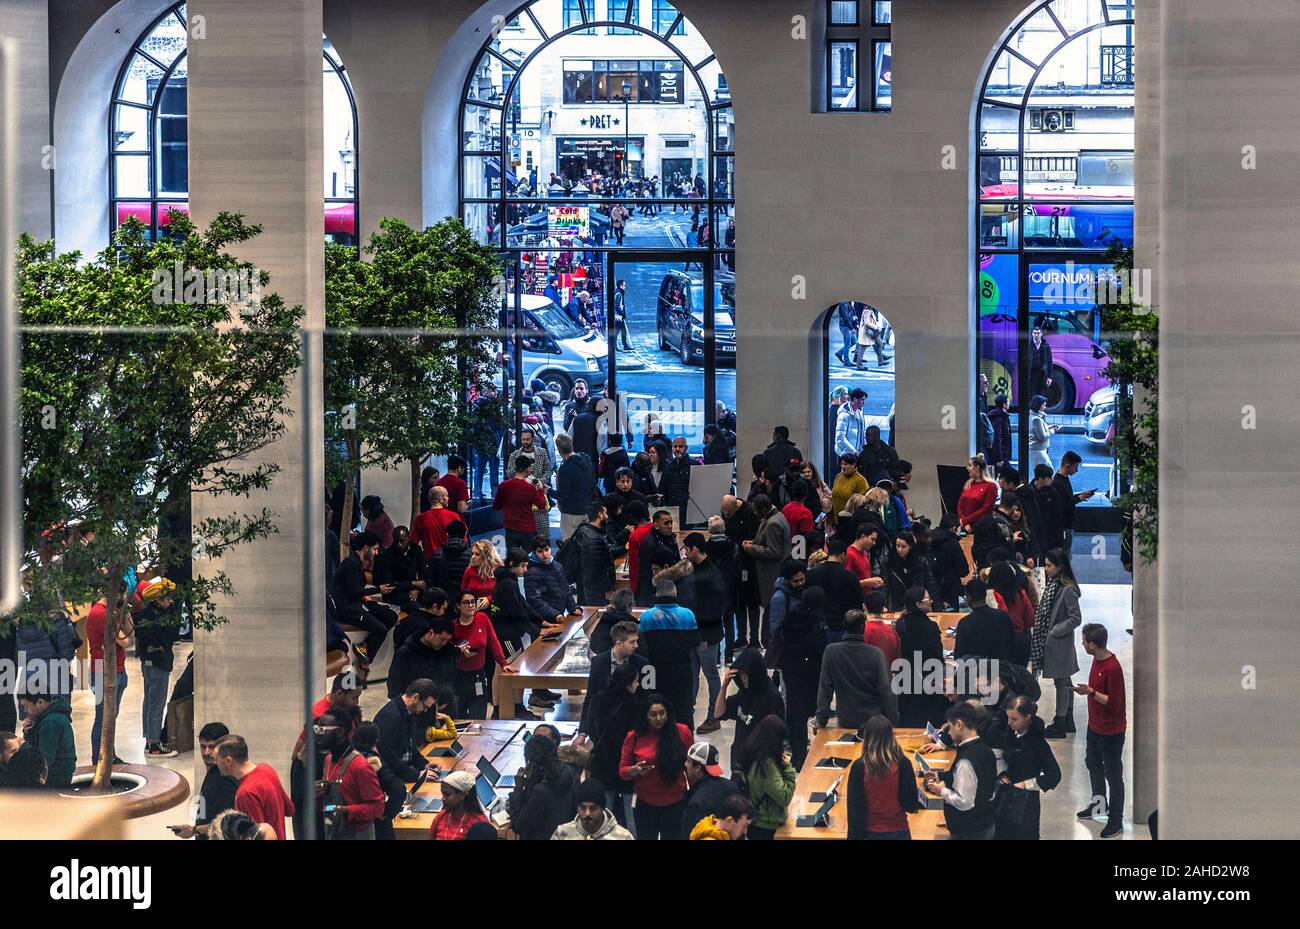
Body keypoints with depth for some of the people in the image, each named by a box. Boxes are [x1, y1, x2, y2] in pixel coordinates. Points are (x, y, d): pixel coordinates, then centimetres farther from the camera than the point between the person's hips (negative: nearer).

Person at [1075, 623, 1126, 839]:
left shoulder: (1112, 669, -29)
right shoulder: (1097, 659, 0)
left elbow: (1114, 703, -26)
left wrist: (1091, 692, -29)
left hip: (1111, 731, -10)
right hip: (1095, 725, 10)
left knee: (1113, 774, 2)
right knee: (1093, 764, 26)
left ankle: (1116, 821, 12)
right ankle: (1099, 803, 47)